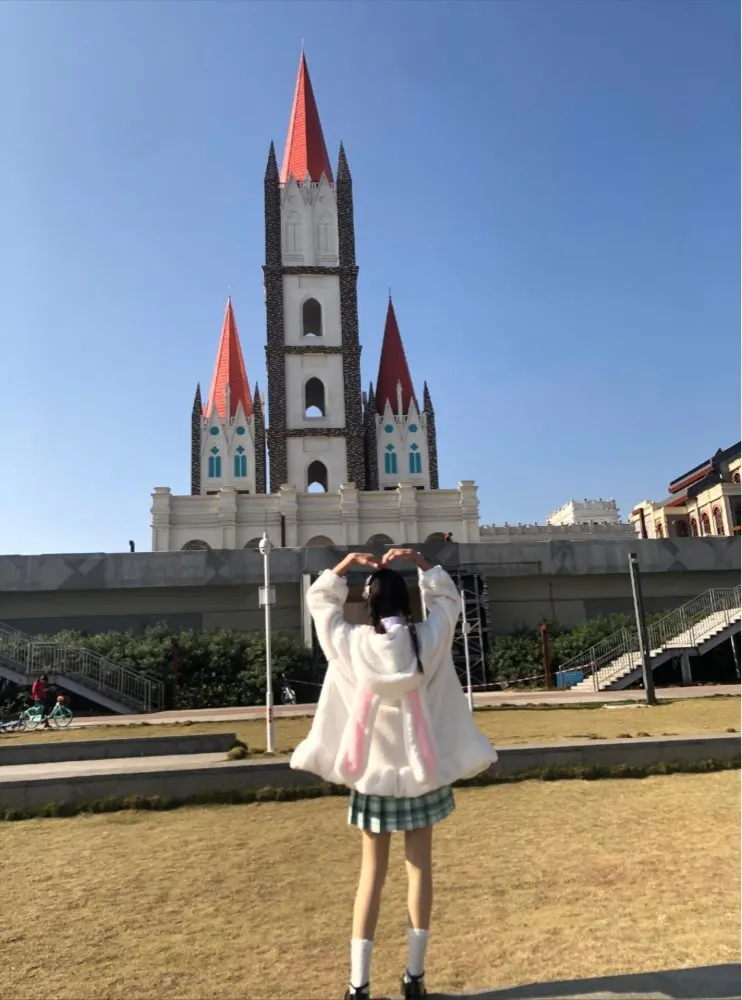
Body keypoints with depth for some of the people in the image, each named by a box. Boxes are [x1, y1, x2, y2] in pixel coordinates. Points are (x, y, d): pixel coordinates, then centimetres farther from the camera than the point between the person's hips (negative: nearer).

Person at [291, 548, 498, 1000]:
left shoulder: (351, 644, -12)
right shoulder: (428, 639, -11)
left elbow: (320, 601, 4)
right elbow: (448, 598, 8)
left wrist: (346, 563, 4)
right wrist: (419, 561, 3)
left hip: (372, 773, 0)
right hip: (422, 771, 0)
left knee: (372, 872, 11)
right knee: (420, 866, 13)